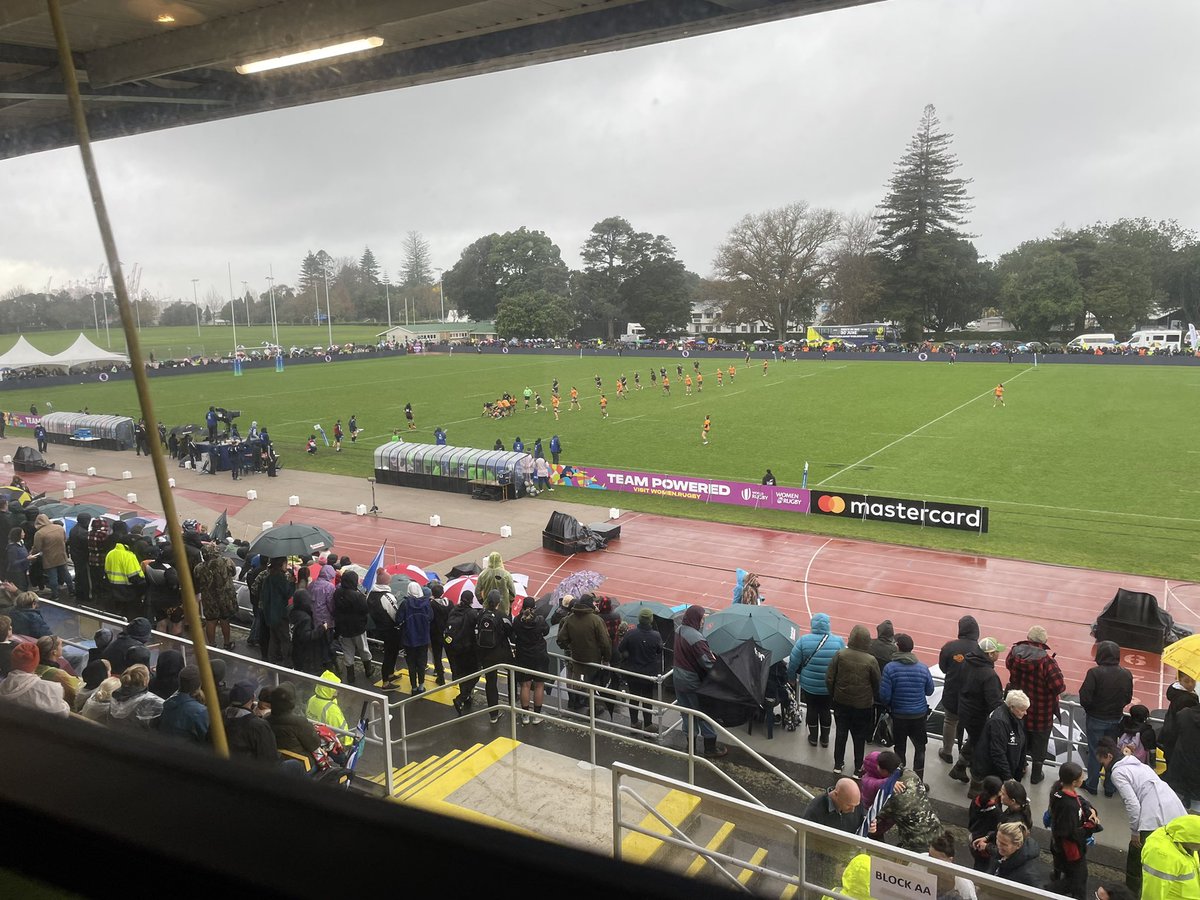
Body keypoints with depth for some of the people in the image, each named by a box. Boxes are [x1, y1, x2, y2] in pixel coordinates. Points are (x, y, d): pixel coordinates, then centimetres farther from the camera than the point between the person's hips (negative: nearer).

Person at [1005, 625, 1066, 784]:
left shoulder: (1015, 651, -14)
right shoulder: (1046, 660, -29)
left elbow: (1009, 665, 7)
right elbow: (1059, 687, -27)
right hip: (1041, 712, -4)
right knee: (1039, 743, 18)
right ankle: (1036, 775, 33)